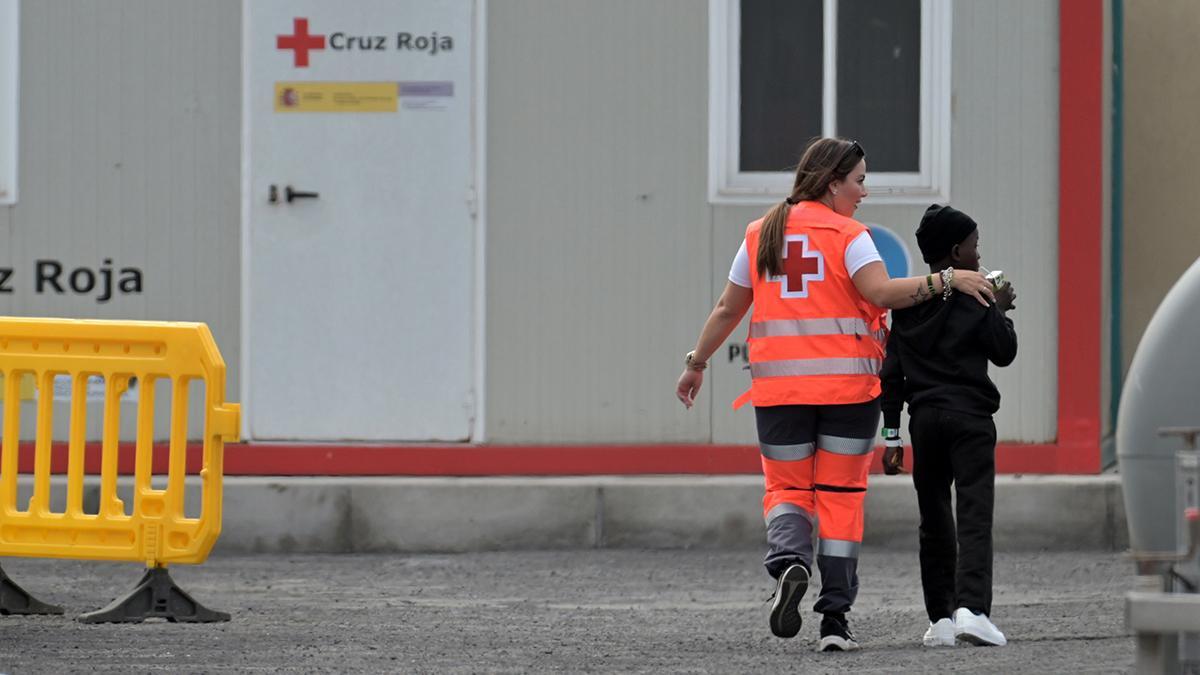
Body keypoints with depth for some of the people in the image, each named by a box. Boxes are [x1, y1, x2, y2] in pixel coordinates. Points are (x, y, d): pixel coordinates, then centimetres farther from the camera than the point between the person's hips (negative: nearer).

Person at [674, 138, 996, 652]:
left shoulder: (761, 234, 9)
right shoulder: (848, 235, -4)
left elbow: (728, 309, 15)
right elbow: (881, 292, -19)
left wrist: (696, 364, 26)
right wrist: (947, 280, -14)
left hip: (778, 388, 3)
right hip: (847, 386, -3)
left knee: (787, 488, 12)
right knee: (841, 495, 5)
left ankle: (789, 559, -21)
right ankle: (835, 621, 3)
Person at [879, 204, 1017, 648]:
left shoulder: (905, 301, 8)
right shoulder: (975, 299, -5)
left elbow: (892, 373, 7)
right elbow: (1004, 353, 2)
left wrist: (892, 434, 10)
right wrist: (1001, 311, 18)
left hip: (923, 419, 4)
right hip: (969, 416, -4)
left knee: (934, 521, 11)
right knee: (974, 515, -9)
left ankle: (940, 620, 8)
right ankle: (971, 608, -26)